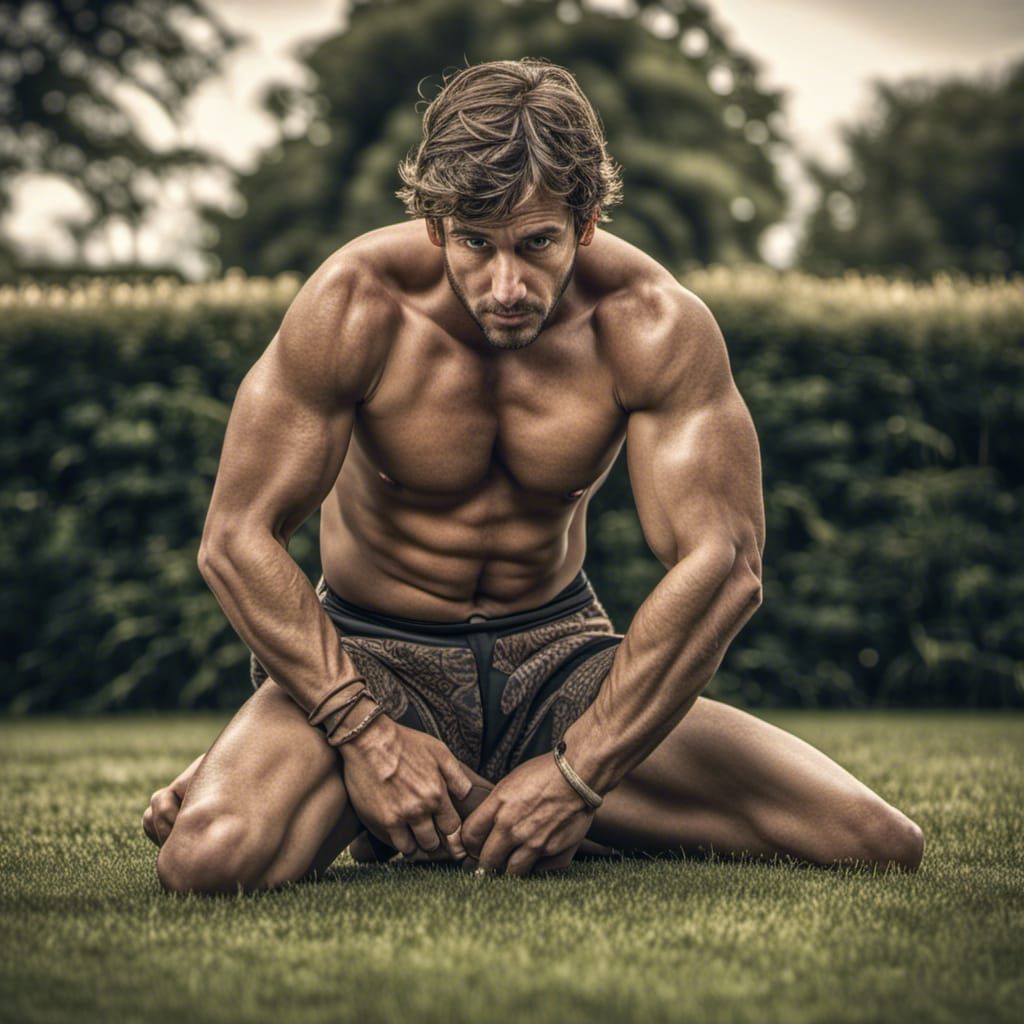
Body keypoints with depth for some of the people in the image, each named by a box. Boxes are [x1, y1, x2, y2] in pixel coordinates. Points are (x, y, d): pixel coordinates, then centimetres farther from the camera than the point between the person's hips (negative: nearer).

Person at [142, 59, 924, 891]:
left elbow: (721, 563, -21)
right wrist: (363, 733, -26)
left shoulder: (652, 324, -17)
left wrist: (580, 774, -27)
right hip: (373, 655, -2)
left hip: (560, 652, 2)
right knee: (209, 858, -34)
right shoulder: (358, 307, -19)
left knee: (879, 848, -13)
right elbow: (238, 540, -17)